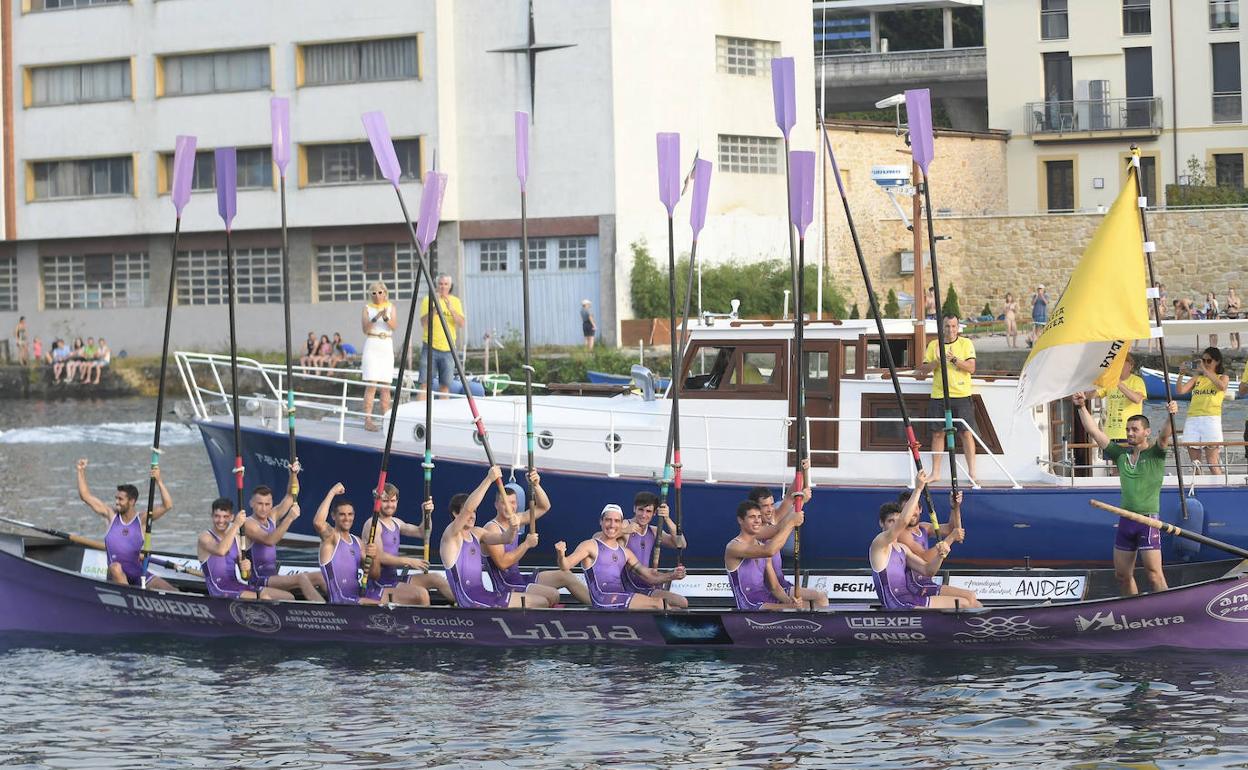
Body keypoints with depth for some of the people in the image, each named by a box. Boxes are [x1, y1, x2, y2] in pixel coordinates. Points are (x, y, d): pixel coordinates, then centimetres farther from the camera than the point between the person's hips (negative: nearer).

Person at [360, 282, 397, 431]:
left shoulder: (391, 307, 10)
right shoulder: (367, 308, 5)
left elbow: (394, 326, -5)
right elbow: (365, 329, -7)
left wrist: (386, 317, -23)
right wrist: (375, 318, -22)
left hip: (387, 346, 3)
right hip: (372, 345, -3)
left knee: (386, 386, 4)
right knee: (371, 385, -9)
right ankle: (368, 420, -11)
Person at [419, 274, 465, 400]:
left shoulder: (455, 301, 9)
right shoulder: (428, 300, 4)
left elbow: (462, 324, -1)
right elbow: (423, 323, -6)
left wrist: (451, 310, -16)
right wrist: (435, 308, -19)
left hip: (448, 349, 2)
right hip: (431, 347, -2)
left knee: (445, 385, 2)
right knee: (425, 383, -8)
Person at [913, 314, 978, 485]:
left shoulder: (966, 343, 4)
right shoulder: (933, 345, 10)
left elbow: (971, 368, -5)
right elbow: (924, 370, 5)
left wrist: (954, 359, -18)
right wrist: (937, 361, -12)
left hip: (962, 395, -2)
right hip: (939, 396, 2)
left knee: (967, 433, -5)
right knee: (938, 433, 3)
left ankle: (972, 473, -1)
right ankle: (935, 472, 10)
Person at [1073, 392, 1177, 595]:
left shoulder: (1155, 454, -1)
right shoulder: (1121, 454, 13)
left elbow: (1165, 435, -20)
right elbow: (1094, 432, 13)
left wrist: (1171, 415, -39)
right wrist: (1082, 408, 7)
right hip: (1125, 519, 6)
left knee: (1154, 574, -11)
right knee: (1122, 574, 11)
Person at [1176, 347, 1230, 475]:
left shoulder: (1223, 377, 10)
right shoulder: (1197, 379, 19)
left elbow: (1222, 386, -14)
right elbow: (1180, 390, 7)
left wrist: (1205, 371, -16)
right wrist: (1181, 374, -7)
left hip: (1211, 418, -4)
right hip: (1192, 419, 4)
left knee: (1212, 464, -10)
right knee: (1195, 464, 2)